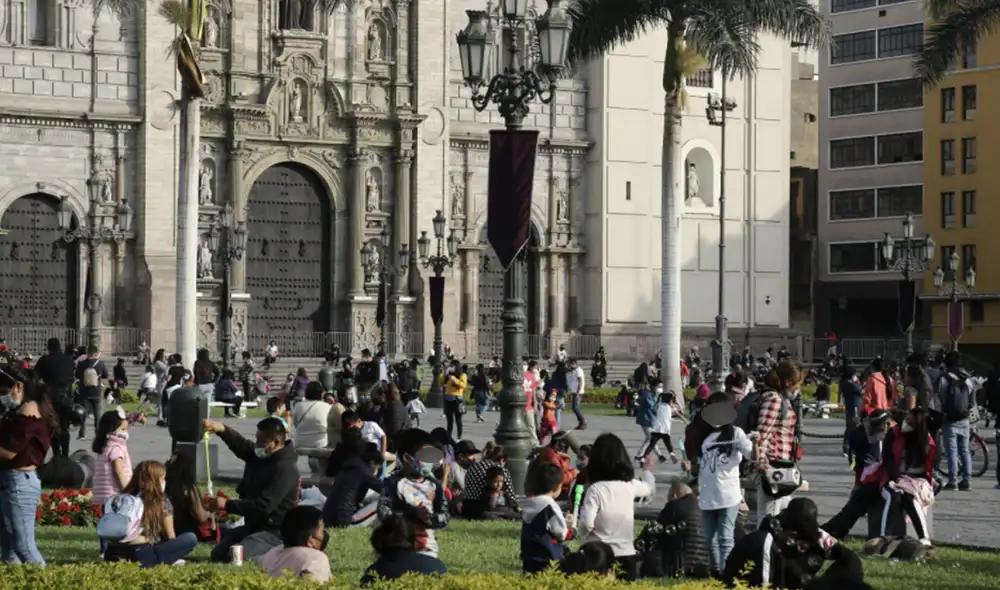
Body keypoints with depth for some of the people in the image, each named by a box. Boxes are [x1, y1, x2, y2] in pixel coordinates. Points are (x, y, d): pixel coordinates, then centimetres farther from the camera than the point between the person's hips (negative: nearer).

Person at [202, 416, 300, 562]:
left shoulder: (285, 469, -26)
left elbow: (264, 506, -31)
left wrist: (227, 505, -27)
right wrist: (221, 429, -21)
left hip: (274, 532, -10)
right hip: (253, 525, 10)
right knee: (218, 554, 8)